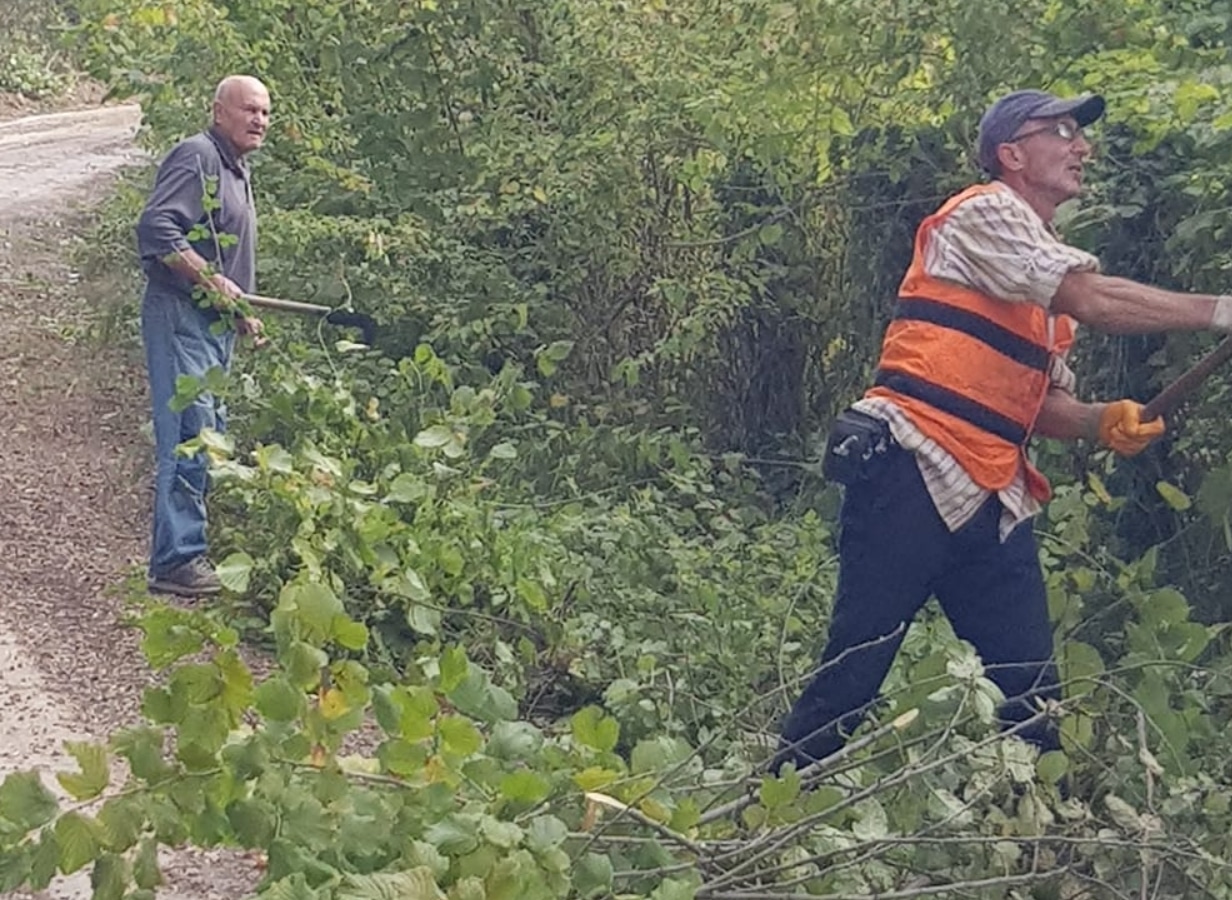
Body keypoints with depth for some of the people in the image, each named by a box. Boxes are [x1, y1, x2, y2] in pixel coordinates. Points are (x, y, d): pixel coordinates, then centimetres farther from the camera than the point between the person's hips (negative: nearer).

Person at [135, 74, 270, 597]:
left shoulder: (236, 172, 22)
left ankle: (189, 551, 20)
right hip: (181, 318, -10)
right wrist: (210, 279, -24)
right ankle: (176, 560, -11)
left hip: (215, 324, 10)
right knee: (190, 437, -13)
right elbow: (156, 228, -22)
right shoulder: (196, 157, -10)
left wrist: (242, 312, 22)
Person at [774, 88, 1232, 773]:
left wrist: (1106, 421, 2)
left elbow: (1044, 404, 22)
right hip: (914, 476, -9)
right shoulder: (986, 212, -2)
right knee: (854, 672, -7)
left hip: (994, 498, 9)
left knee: (1032, 691, 4)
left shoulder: (1048, 271, 24)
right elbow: (1095, 302, -14)